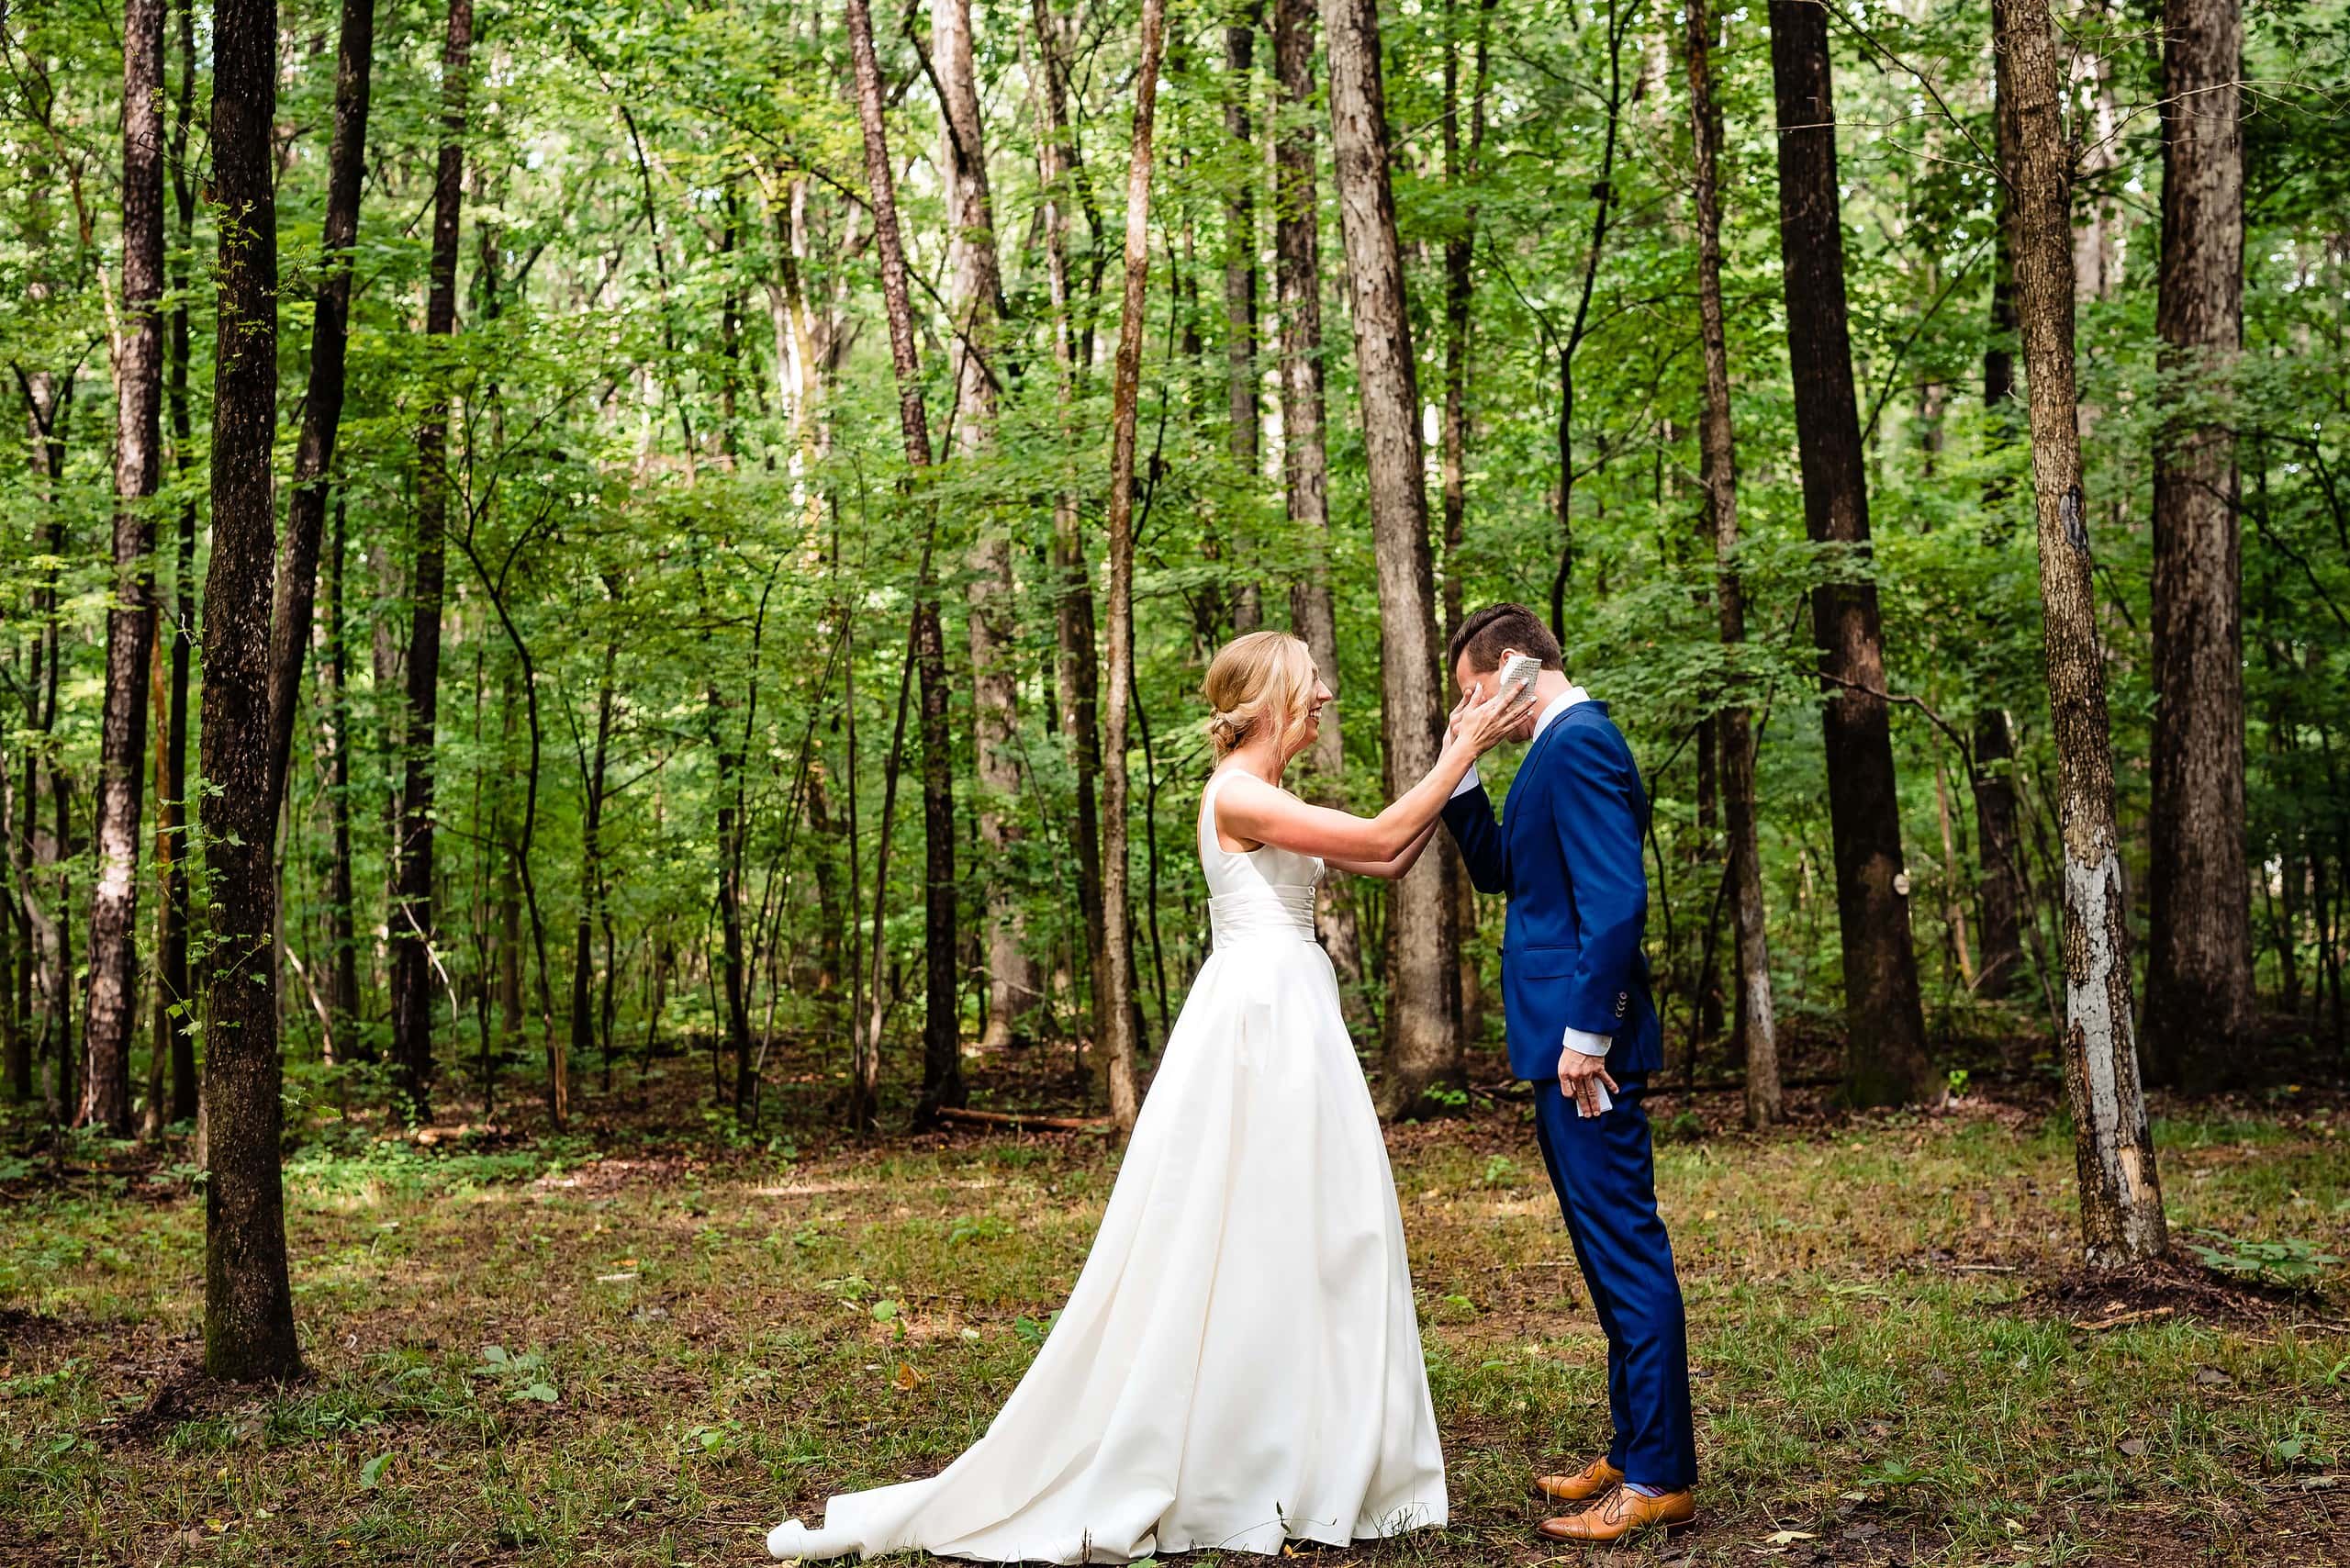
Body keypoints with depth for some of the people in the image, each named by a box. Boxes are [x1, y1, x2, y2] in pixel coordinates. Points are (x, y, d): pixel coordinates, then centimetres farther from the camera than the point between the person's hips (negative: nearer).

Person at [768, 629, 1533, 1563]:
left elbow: (1390, 864, 16)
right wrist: (1461, 753, -9)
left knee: (1299, 1238, 10)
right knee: (1225, 1239, -5)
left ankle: (1295, 1464, 18)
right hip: (1257, 1021, -9)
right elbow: (1380, 838, -17)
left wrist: (1456, 766, 12)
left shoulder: (1273, 800, 16)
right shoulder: (1237, 794, -13)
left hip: (1288, 1025, 9)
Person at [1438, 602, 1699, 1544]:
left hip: (1584, 1044, -11)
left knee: (1625, 1252, -5)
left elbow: (1618, 901, -22)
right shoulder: (1561, 747, 17)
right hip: (1566, 1037, 11)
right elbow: (1495, 870, 24)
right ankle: (1636, 1450, 26)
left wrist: (1586, 1034, -22)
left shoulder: (1578, 744, -15)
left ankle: (1659, 1479, 2)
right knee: (1616, 1252, 16)